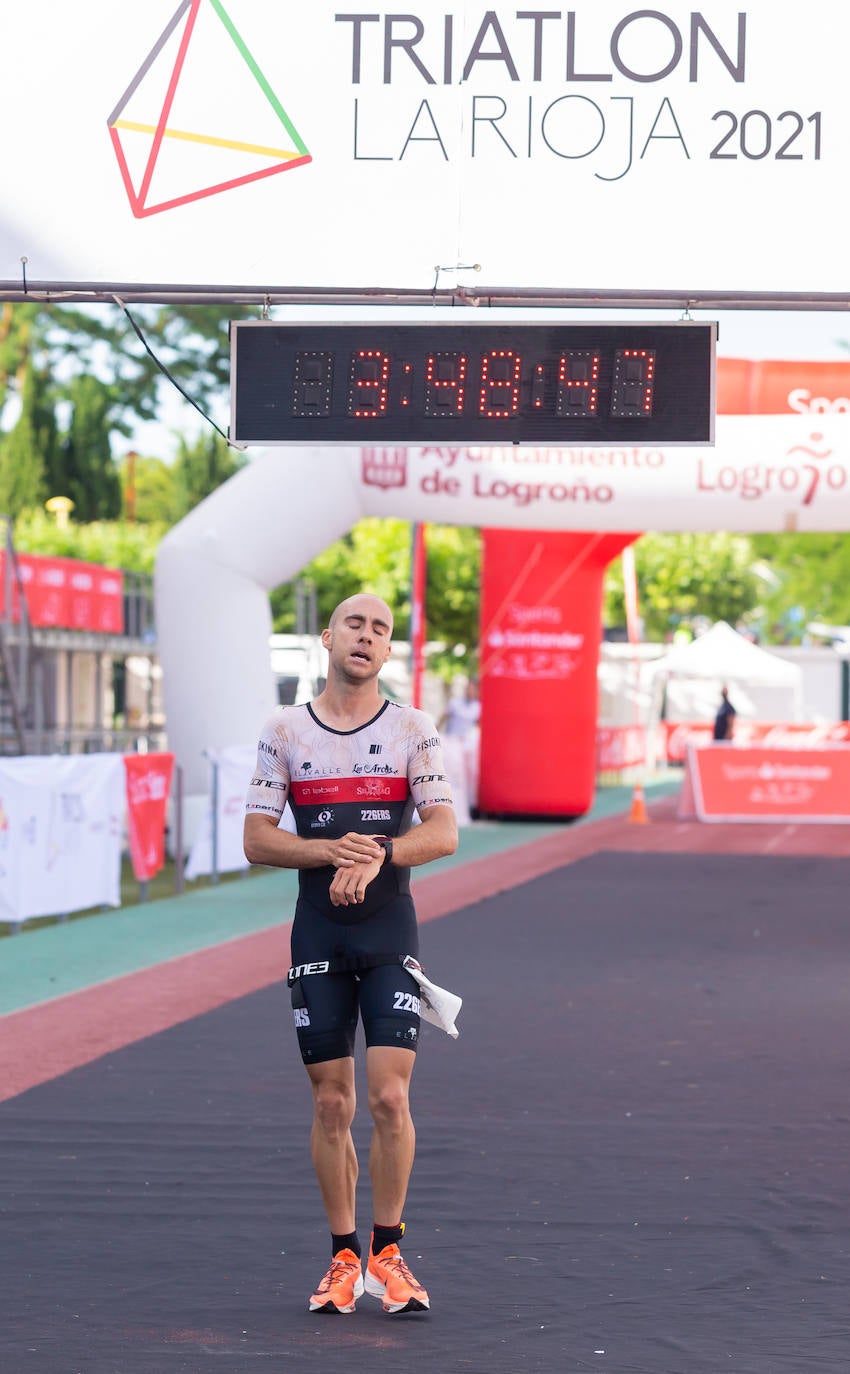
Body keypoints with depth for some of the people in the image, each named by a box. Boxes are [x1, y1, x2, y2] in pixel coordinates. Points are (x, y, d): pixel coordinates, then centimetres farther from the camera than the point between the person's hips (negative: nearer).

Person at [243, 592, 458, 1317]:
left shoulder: (413, 729, 3)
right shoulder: (285, 730, 6)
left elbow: (444, 833, -4)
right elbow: (257, 839, 2)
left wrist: (376, 857, -21)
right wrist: (331, 852, -15)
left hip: (390, 929, -1)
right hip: (318, 930, 1)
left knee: (390, 1096, -9)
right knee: (331, 1103, 4)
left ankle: (387, 1255, 5)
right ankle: (344, 1257, 14)